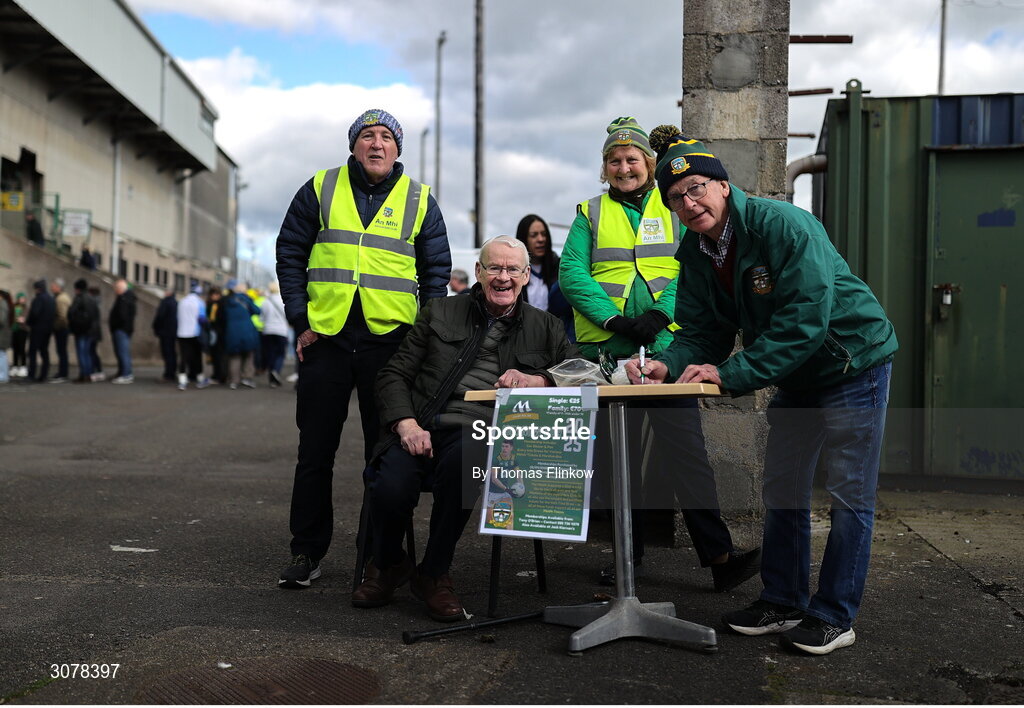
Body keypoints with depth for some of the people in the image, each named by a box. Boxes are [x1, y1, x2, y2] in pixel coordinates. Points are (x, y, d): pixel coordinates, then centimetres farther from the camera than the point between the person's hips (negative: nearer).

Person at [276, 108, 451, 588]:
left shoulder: (420, 201, 9)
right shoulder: (320, 190, 9)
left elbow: (436, 273, 10)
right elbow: (290, 255, 9)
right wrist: (301, 322, 0)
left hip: (389, 340, 0)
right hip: (326, 338, 1)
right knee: (315, 450, 5)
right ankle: (306, 552, 16)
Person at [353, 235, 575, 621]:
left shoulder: (544, 328, 18)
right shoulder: (440, 313, 17)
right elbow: (394, 374, 12)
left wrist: (536, 379, -11)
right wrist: (406, 423, -7)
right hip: (421, 429, 1)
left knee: (461, 462, -38)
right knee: (390, 489, -30)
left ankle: (434, 574, -12)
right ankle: (387, 565, 8)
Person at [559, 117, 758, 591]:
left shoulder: (673, 209, 11)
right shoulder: (590, 214, 12)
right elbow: (572, 274, 0)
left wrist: (660, 312, -16)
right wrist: (614, 319, -14)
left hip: (666, 347, -1)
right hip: (607, 351, 1)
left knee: (685, 450, -7)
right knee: (617, 454, 6)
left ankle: (719, 556, -6)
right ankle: (630, 554, 17)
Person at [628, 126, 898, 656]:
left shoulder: (784, 225, -26)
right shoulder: (696, 254, -3)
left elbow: (804, 320, -32)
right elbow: (701, 332, -3)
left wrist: (730, 373, -34)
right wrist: (668, 365, -25)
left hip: (854, 361, -7)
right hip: (796, 375, 8)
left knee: (849, 494, -1)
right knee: (781, 490, 11)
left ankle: (834, 616, 10)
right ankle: (783, 602, 24)